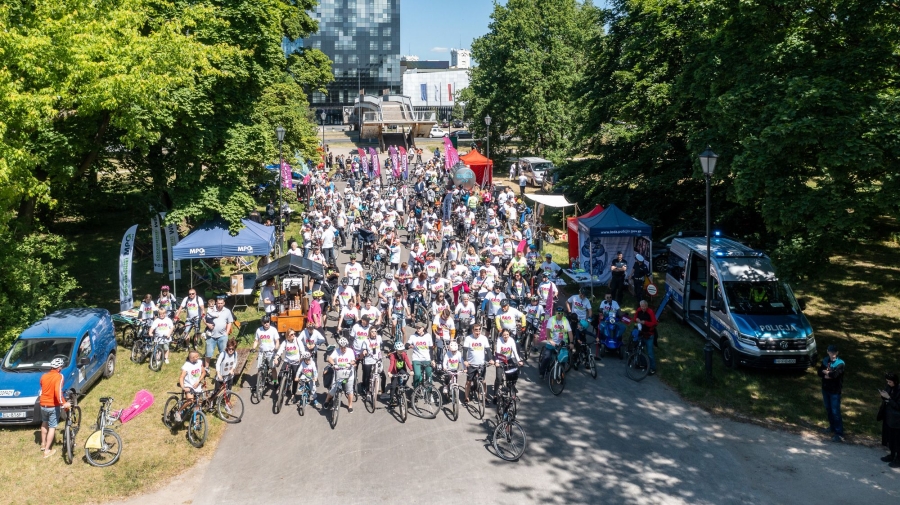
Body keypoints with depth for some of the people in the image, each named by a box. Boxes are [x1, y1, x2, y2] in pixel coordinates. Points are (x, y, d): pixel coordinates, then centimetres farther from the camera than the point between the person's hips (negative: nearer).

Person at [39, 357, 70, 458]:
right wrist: (63, 403, -30)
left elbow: (43, 389, 17)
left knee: (44, 423, 28)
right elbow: (58, 391, -30)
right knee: (52, 427, 5)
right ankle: (47, 450, 6)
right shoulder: (59, 376, -17)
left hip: (43, 404, 6)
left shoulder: (43, 376, 3)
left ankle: (43, 444, 40)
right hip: (54, 406, -6)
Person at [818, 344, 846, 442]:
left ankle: (839, 433, 0)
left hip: (835, 390, -6)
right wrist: (829, 374, -19)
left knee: (835, 412, -5)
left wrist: (825, 372, -10)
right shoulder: (825, 360, 3)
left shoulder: (840, 363, -15)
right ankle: (832, 427, 35)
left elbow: (834, 374, -28)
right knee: (828, 409, 18)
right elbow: (820, 373, -3)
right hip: (825, 388, 6)